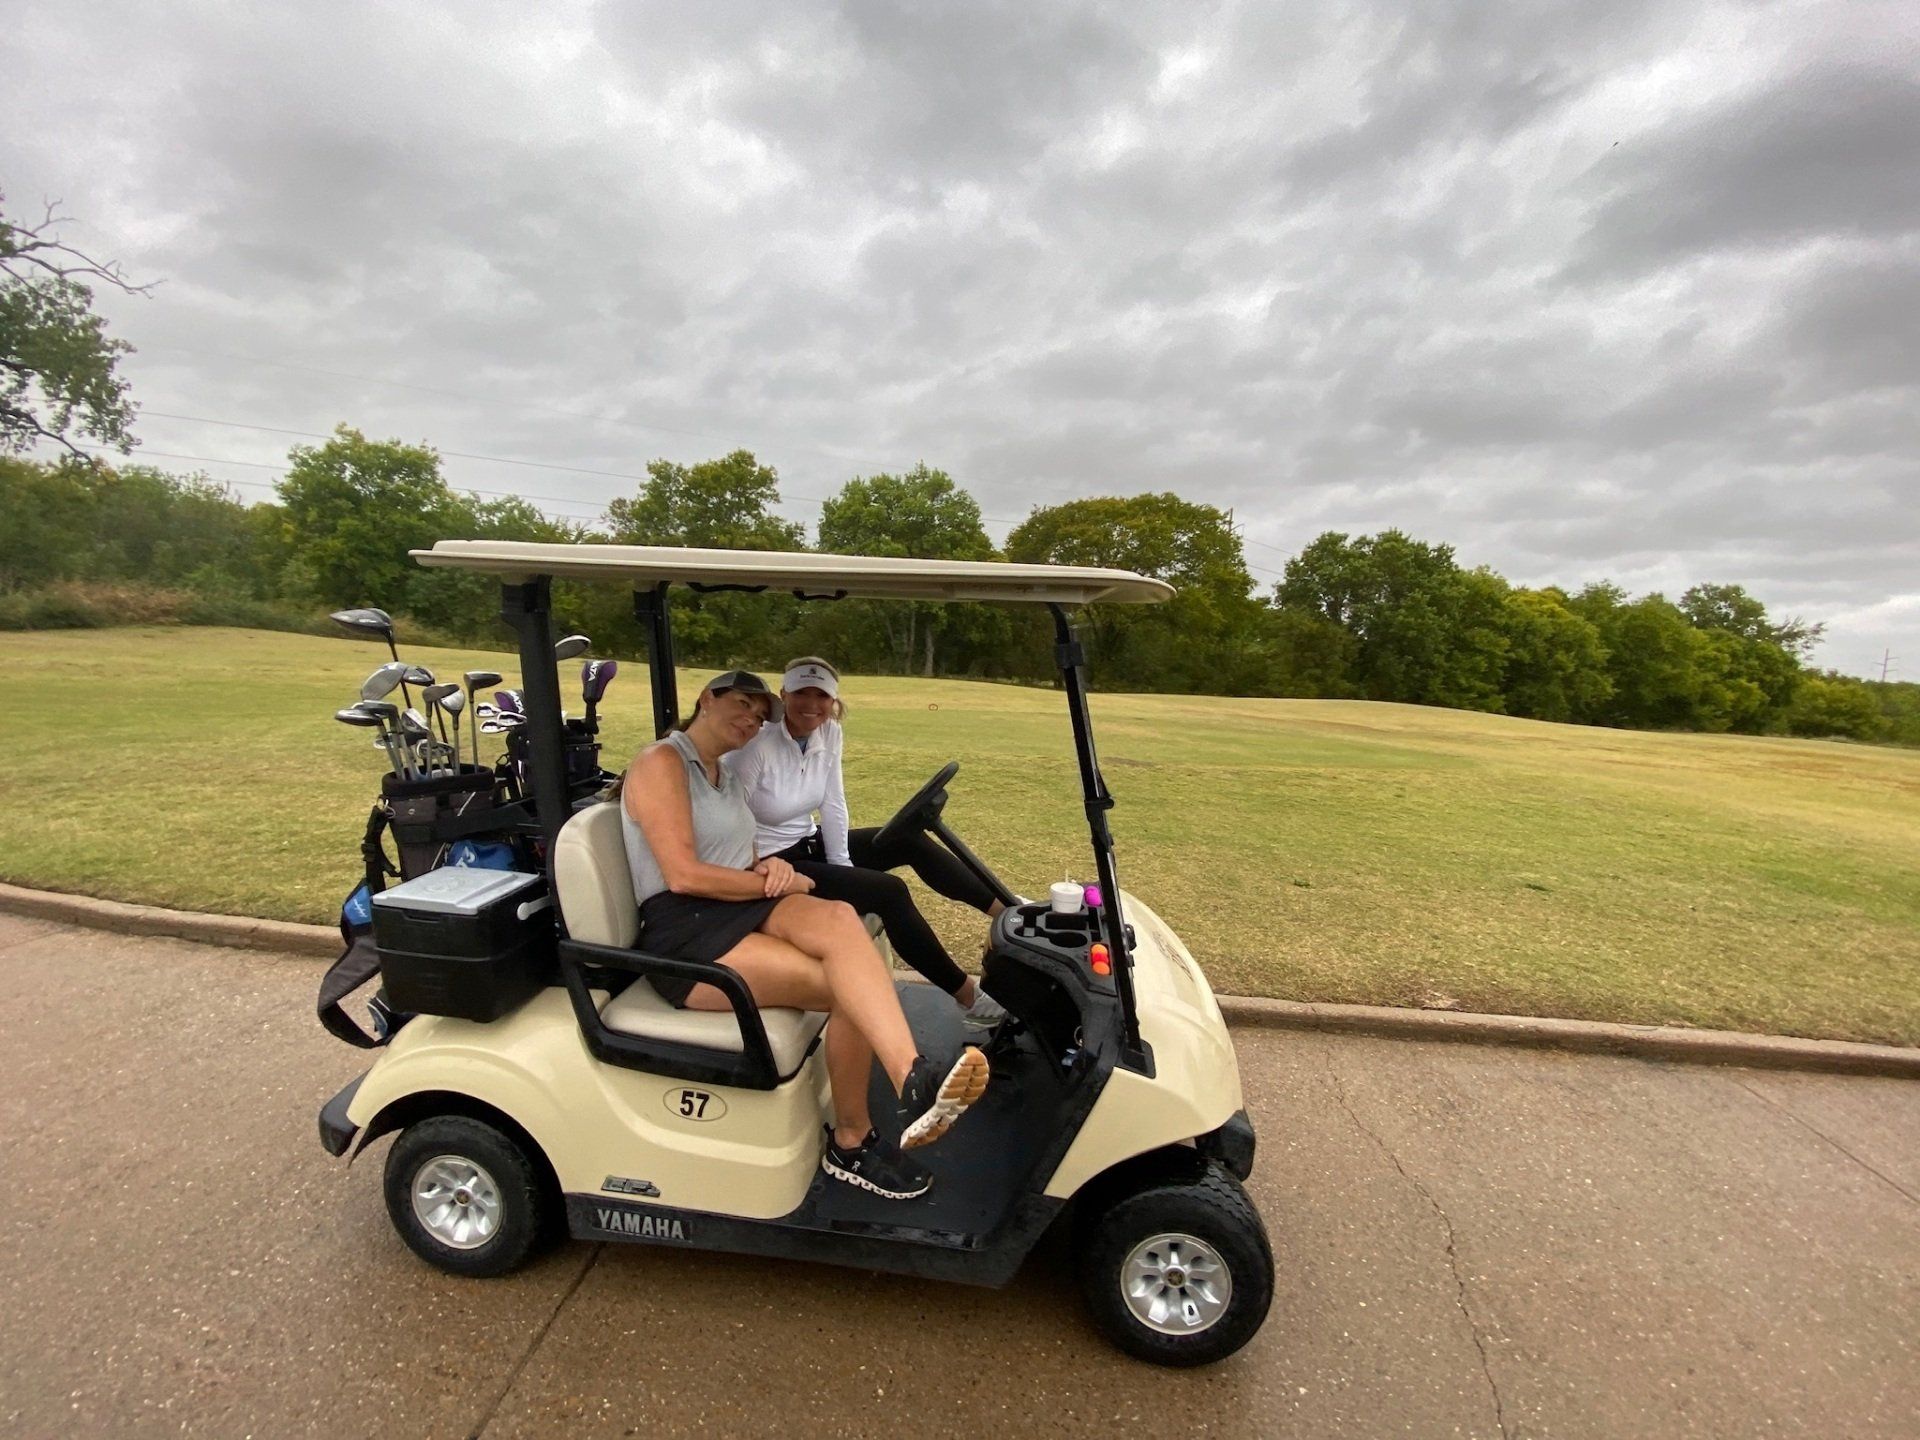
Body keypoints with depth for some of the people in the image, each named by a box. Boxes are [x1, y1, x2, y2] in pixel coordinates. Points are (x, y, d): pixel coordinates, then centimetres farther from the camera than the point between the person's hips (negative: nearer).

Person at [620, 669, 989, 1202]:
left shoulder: (726, 777, 23)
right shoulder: (661, 762, -6)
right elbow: (684, 875, -16)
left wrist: (771, 866, -2)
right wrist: (776, 884, -8)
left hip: (744, 909, 7)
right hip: (685, 936, -7)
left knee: (838, 918, -30)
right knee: (853, 989, -26)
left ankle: (914, 1081, -37)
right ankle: (850, 1141, -16)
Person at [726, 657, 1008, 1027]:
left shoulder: (829, 733, -4)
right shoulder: (756, 745, -24)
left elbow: (833, 805, -1)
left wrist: (843, 869, -5)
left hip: (810, 845, 8)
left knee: (910, 839, -1)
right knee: (890, 892, -19)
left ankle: (1007, 911, 6)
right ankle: (967, 995, -8)